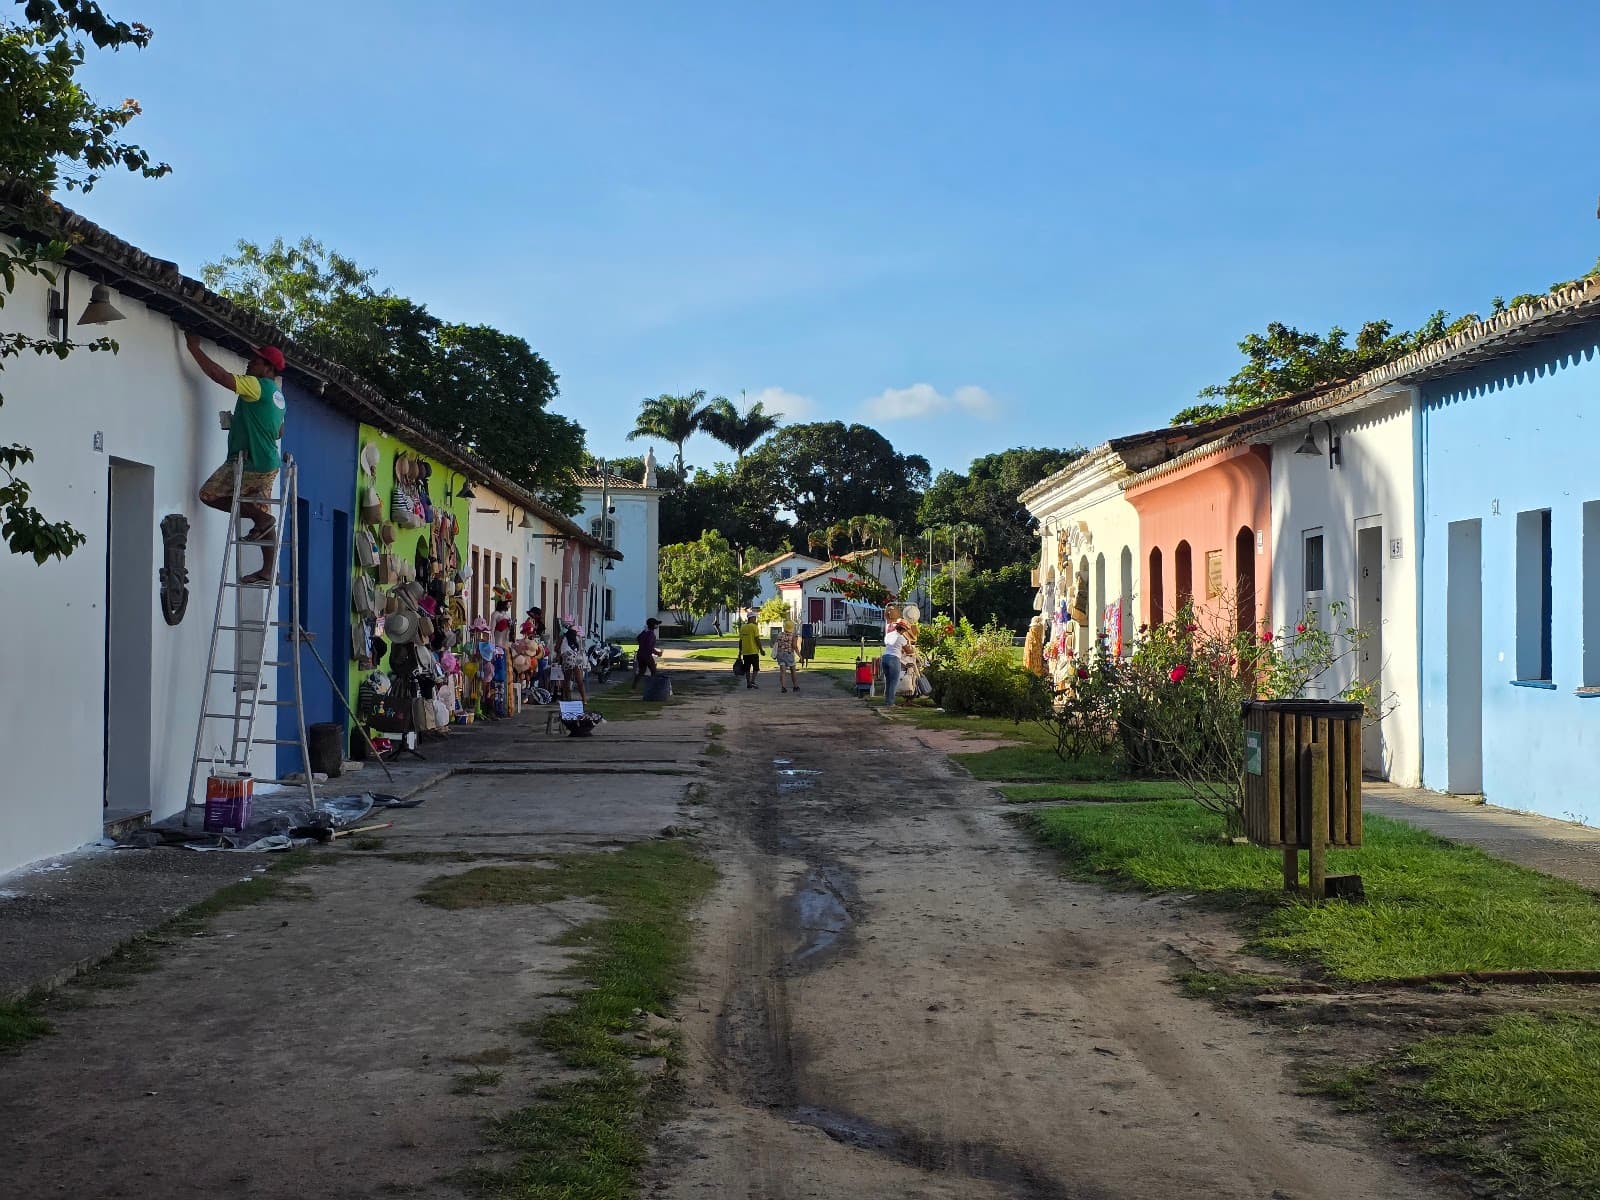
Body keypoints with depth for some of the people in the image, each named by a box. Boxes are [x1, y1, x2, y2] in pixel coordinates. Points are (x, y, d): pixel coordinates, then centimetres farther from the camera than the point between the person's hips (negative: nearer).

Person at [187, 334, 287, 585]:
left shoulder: (257, 386, -11)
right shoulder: (277, 395, 18)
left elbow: (217, 374, -18)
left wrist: (194, 347, -11)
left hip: (250, 463, -9)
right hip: (269, 464, 9)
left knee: (209, 494, -2)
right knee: (265, 520, 11)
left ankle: (260, 517, -8)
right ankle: (267, 571, 10)